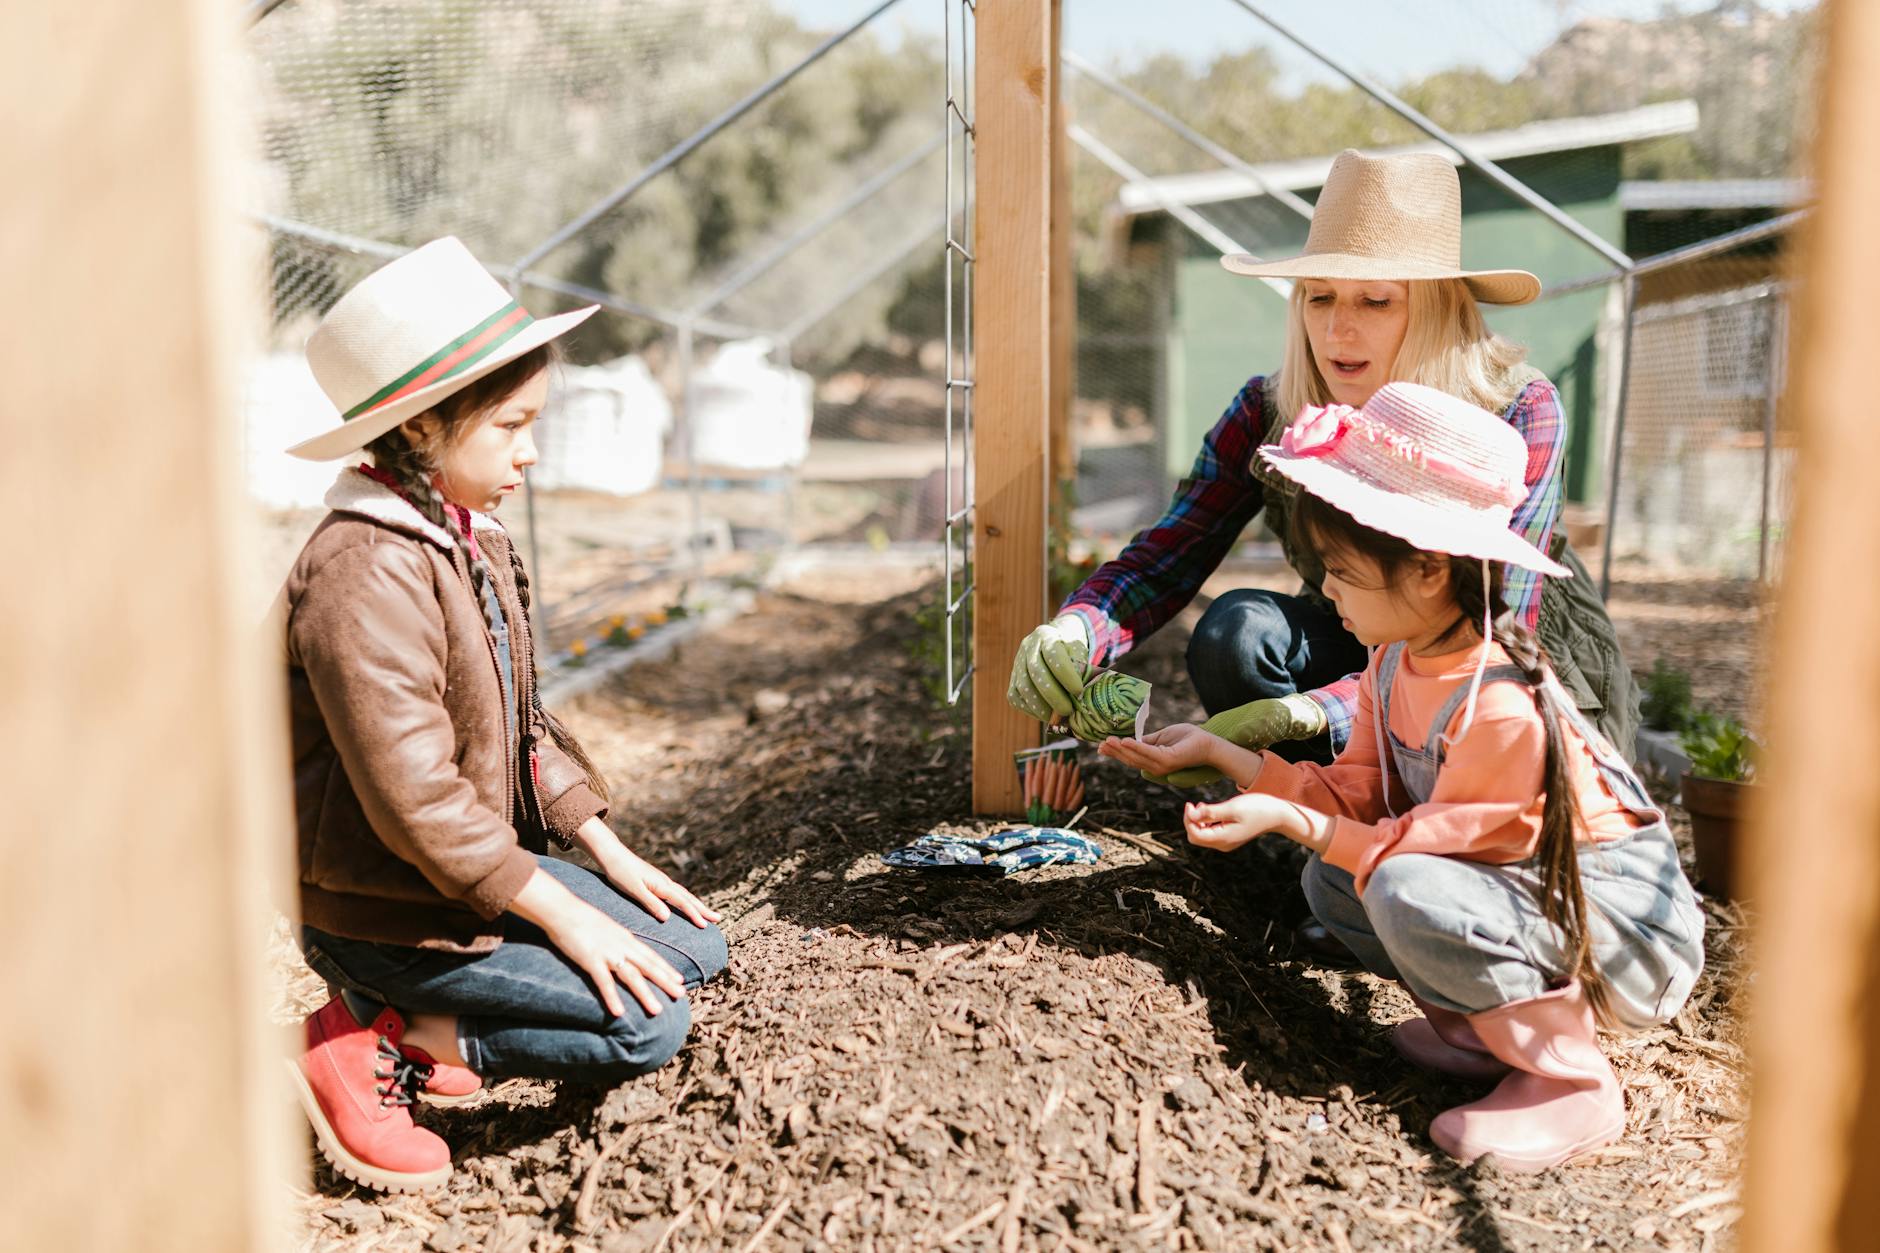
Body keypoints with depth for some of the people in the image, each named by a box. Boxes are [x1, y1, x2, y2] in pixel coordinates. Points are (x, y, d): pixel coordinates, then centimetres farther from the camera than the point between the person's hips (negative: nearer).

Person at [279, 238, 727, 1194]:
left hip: (487, 866, 9)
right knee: (646, 1024, -15)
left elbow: (525, 723, 14)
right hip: (388, 906, -9)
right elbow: (416, 799, -28)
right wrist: (563, 914, -22)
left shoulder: (477, 540, 8)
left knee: (694, 952, 6)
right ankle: (372, 1047, -5)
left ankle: (418, 1020, 9)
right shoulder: (364, 576, -24)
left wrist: (611, 855, 7)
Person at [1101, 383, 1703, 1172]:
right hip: (1524, 888, 9)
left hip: (1628, 925, -9)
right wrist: (1219, 752, 0)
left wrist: (1291, 821, -25)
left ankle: (1570, 1084, -14)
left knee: (1410, 891, -32)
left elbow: (1426, 843, -23)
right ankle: (1488, 1023, 3)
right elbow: (1359, 793, 3)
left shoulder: (1501, 708, -30)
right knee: (1331, 883, 2)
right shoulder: (1399, 657, -2)